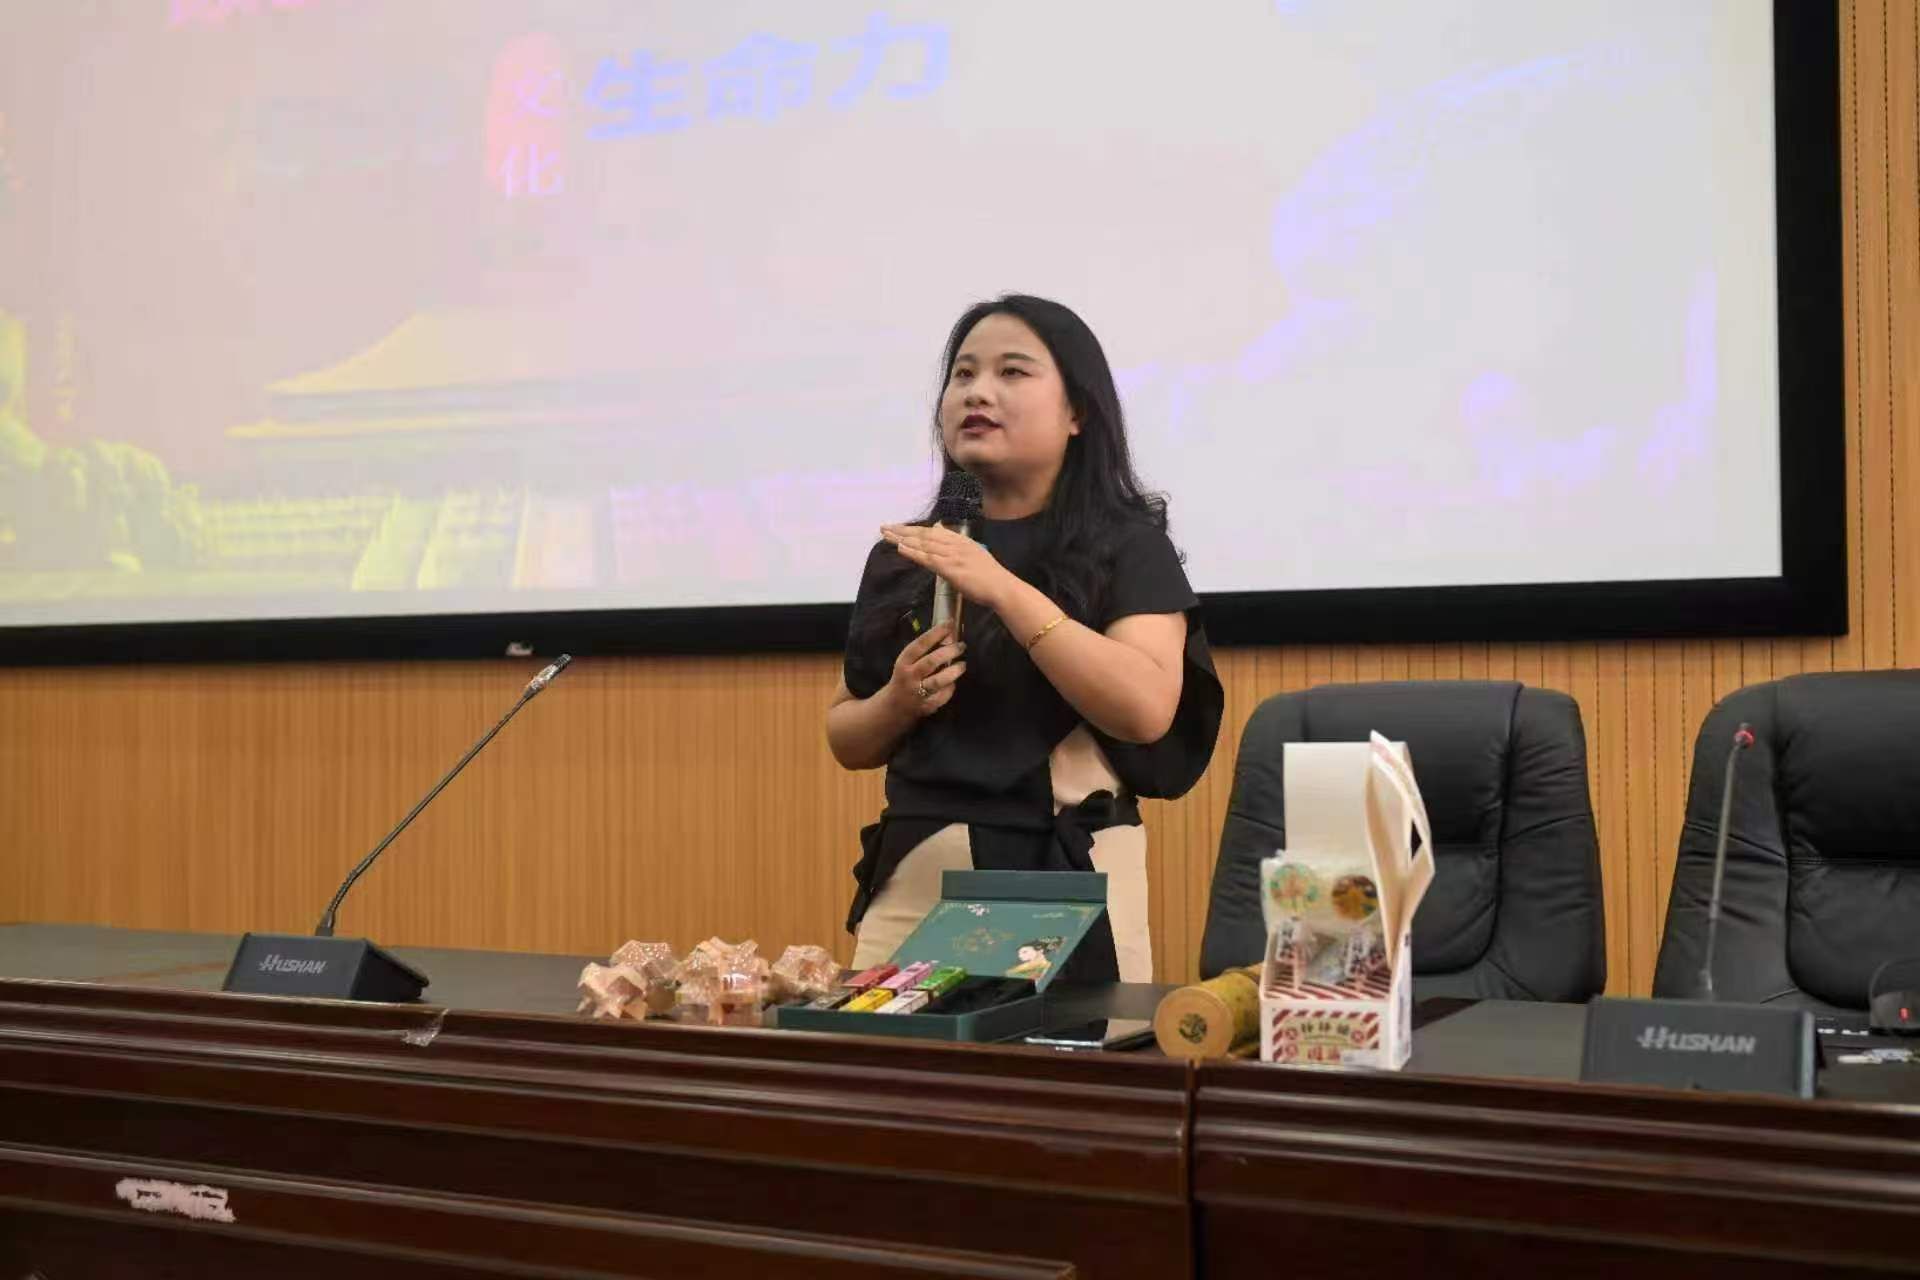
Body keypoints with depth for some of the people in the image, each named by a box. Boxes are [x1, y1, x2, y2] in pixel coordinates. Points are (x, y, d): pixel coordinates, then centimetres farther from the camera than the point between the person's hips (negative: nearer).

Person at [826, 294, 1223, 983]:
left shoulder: (1126, 546, 1)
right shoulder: (903, 554, 11)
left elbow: (1147, 710, -16)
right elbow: (846, 738, 17)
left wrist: (1003, 589, -18)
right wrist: (899, 702, -5)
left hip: (1068, 874, -3)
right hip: (913, 874, 4)